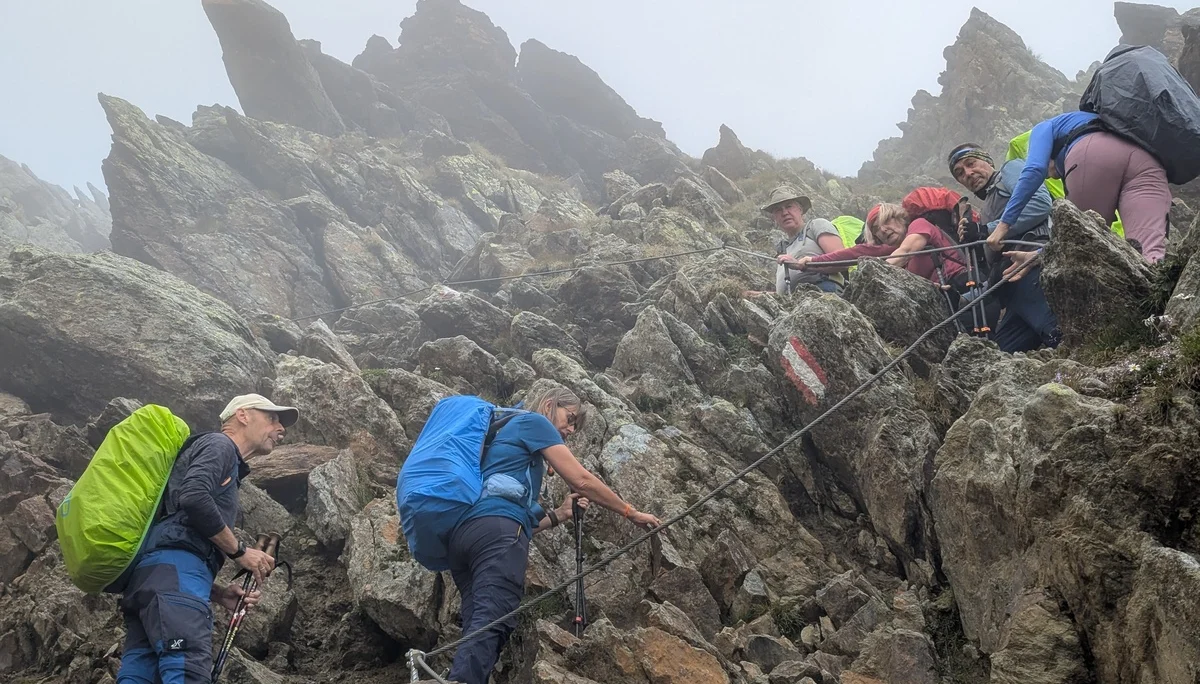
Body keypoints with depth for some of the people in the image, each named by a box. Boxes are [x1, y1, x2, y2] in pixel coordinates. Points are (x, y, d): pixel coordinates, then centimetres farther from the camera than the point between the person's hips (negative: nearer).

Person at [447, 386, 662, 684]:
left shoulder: (508, 437, 39)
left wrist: (559, 515, 23)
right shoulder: (533, 421, 15)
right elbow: (581, 480, 8)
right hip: (496, 530, -9)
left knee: (478, 631, -4)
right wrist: (631, 513, 17)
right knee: (491, 626, -23)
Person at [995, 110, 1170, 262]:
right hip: (1146, 161, 4)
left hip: (1093, 156, -4)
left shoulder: (1046, 128, 35)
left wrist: (1004, 224, 10)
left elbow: (1034, 170, 10)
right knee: (1151, 251, -19)